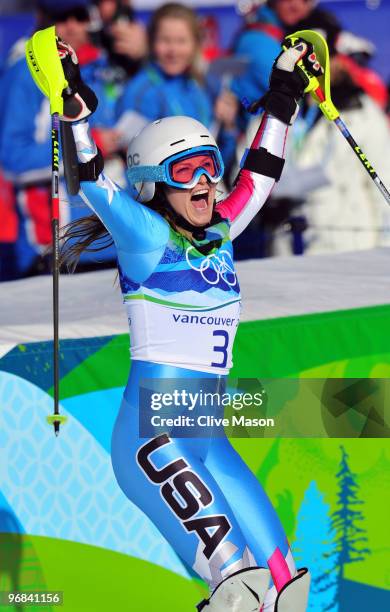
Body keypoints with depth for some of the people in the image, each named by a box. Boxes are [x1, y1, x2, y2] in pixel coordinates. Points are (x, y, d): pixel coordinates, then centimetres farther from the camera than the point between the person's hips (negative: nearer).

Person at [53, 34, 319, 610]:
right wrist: (75, 106, -20)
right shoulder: (145, 237, 1)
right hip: (151, 432, -7)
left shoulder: (219, 235, 17)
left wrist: (284, 95, 32)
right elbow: (93, 180, -11)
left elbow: (260, 173, 29)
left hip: (208, 436, 7)